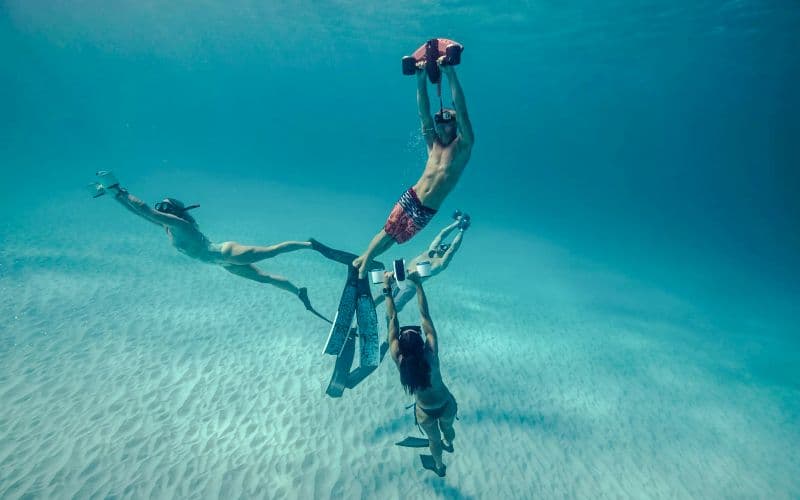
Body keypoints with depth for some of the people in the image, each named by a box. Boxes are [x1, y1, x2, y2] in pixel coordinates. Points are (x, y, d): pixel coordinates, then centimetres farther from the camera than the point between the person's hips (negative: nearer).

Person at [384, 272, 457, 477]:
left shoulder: (398, 359, -30)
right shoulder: (431, 354, -31)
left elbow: (393, 319, -27)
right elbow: (424, 315, -29)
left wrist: (387, 288, -23)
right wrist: (418, 283, -27)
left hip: (425, 412, 0)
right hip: (447, 405, 0)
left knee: (434, 439, 31)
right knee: (448, 428, 35)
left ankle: (440, 466, 59)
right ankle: (448, 444, 67)